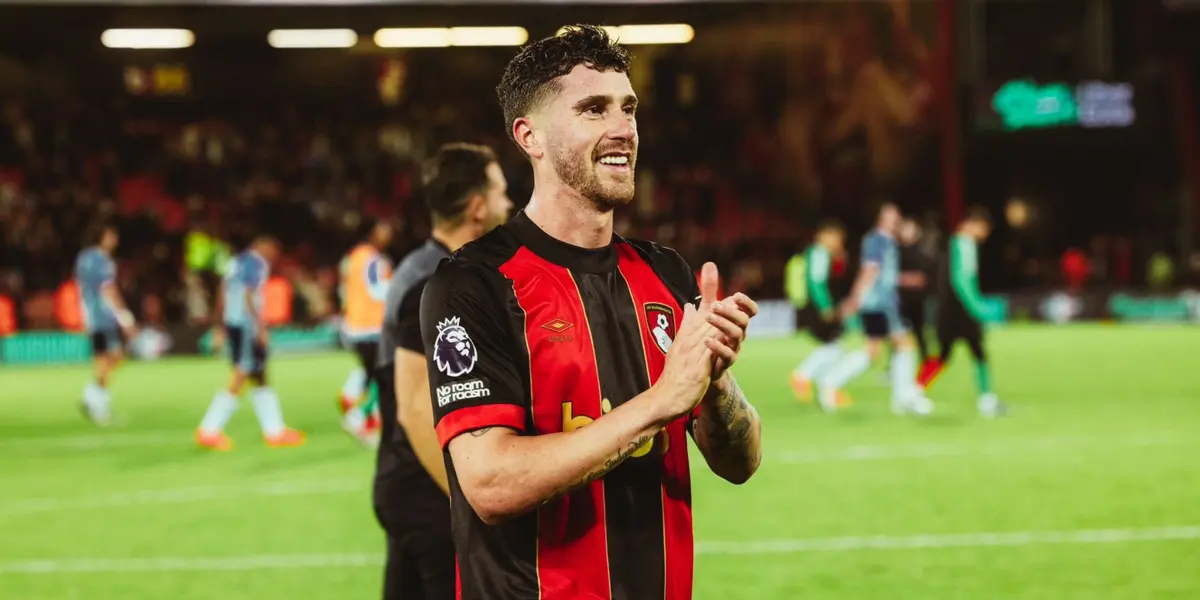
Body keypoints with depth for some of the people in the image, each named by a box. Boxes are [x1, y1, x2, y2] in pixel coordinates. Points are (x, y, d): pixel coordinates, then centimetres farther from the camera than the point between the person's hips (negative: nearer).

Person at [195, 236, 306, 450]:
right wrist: (261, 328, -19)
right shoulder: (257, 263, -10)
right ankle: (209, 430, -7)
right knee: (239, 380, -6)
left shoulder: (237, 262, 17)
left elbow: (222, 297, 19)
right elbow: (249, 297, -19)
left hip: (232, 323, 10)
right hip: (247, 326, -10)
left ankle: (274, 431, 20)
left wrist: (221, 327, 24)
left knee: (260, 379, 15)